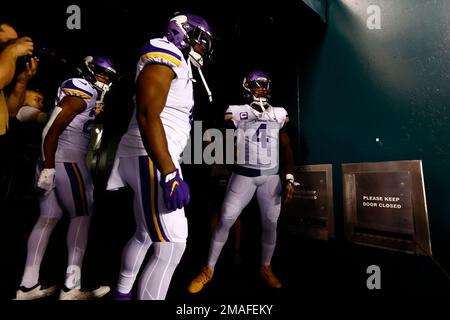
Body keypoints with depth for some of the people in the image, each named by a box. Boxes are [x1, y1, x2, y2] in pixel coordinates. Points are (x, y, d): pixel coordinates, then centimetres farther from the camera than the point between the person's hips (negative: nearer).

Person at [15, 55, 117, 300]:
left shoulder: (84, 95, 20)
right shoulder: (81, 93, -8)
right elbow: (52, 130, -16)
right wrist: (48, 167, -19)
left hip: (56, 161, 9)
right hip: (67, 160, -9)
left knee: (49, 218, 9)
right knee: (82, 216, -5)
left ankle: (28, 285, 18)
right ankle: (71, 287, 0)